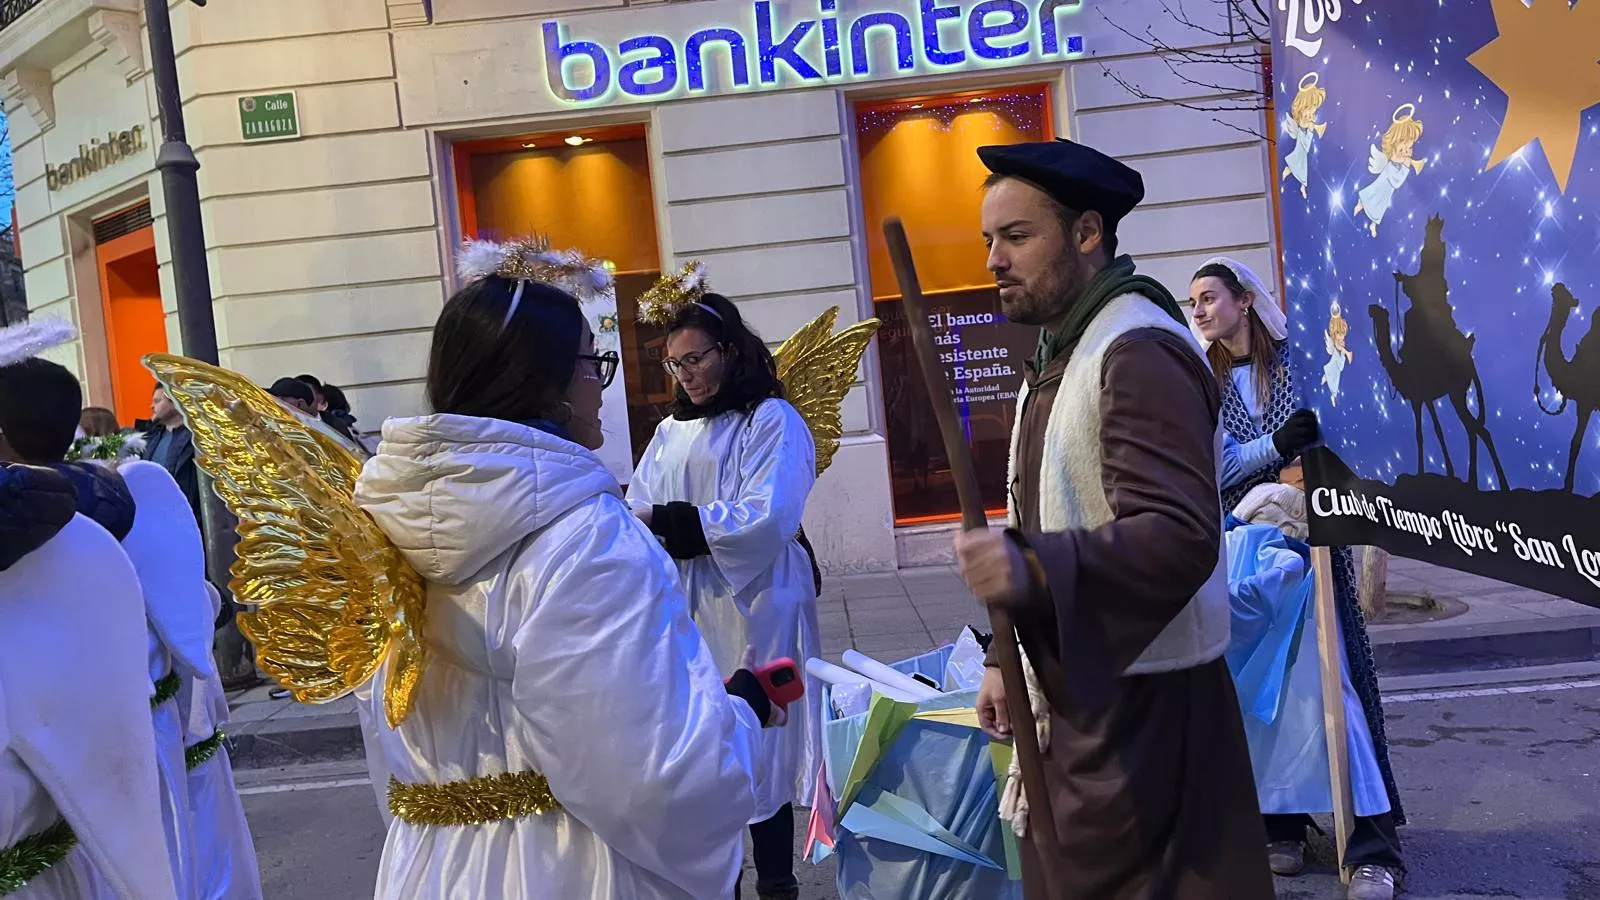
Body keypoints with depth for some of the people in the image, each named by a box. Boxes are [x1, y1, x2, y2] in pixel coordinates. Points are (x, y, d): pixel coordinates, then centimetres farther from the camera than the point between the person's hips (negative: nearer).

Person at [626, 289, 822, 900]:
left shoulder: (773, 420, -5)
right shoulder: (672, 431, 15)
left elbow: (764, 519, -16)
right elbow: (640, 511, 7)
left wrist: (665, 521, -18)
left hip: (751, 609, -5)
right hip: (685, 609, 5)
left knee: (758, 745, 3)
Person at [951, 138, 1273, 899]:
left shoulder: (1139, 351, -18)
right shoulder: (1060, 354, 14)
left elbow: (1180, 535, -28)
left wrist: (1034, 570, -42)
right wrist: (1008, 657, 13)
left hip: (1139, 709, -9)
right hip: (1078, 696, 9)